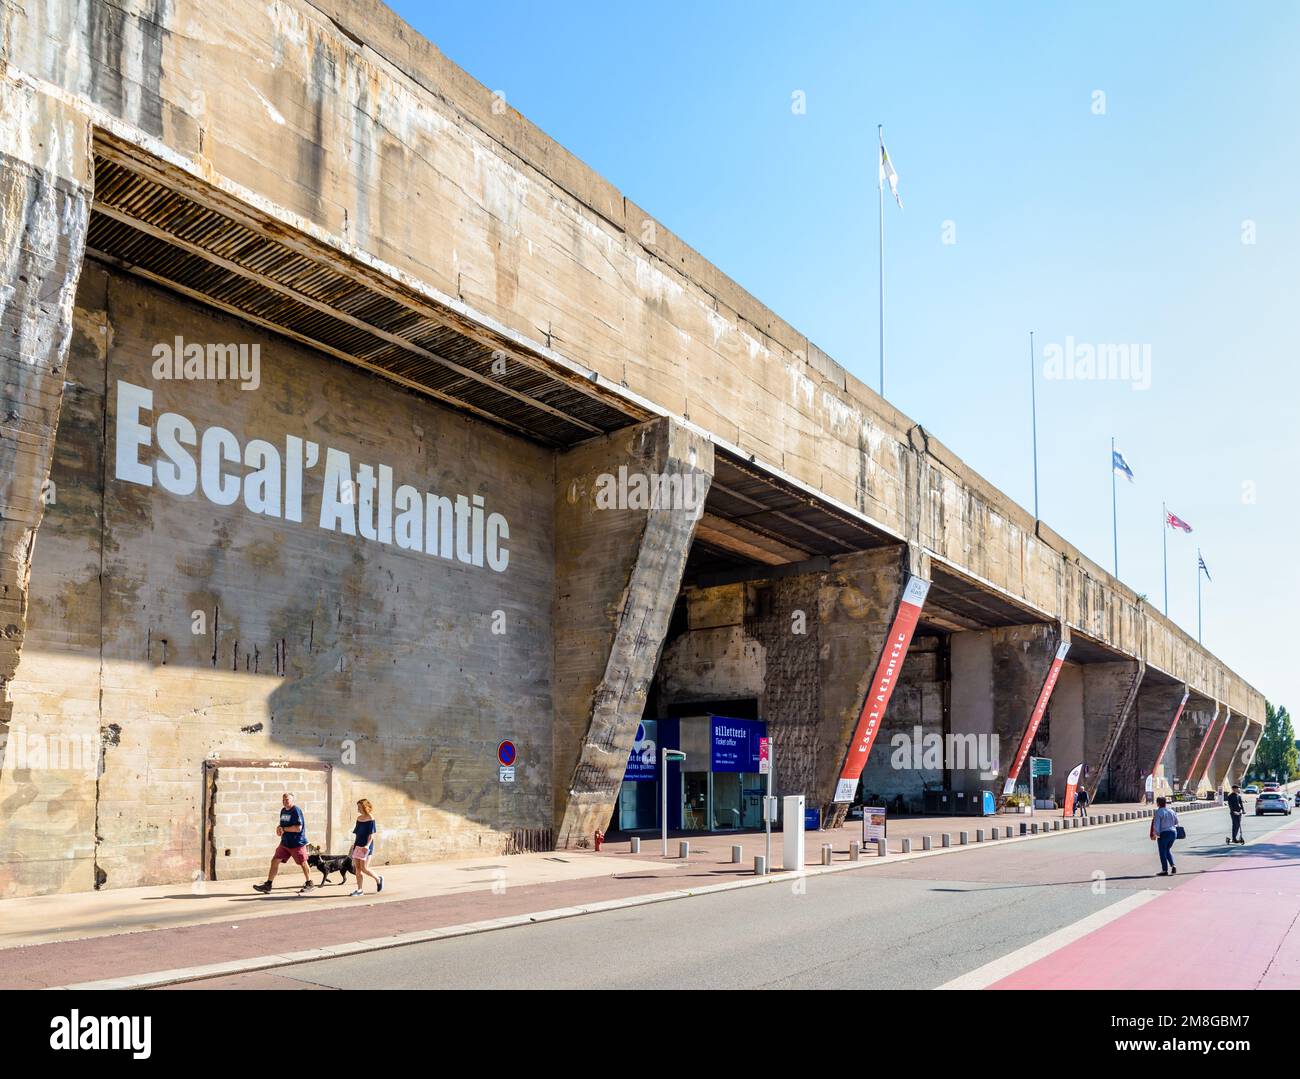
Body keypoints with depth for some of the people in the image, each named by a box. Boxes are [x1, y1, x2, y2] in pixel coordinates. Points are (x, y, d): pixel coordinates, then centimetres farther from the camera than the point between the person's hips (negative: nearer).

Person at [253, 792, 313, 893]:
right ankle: (267, 885, 6)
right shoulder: (283, 811, 9)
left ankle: (309, 884, 20)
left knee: (302, 863, 5)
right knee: (275, 861, 2)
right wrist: (279, 829, -1)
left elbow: (298, 828, -24)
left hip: (297, 843, -8)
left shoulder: (296, 811, -16)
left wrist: (284, 829, -17)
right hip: (285, 843, 8)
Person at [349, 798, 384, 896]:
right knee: (357, 869, 4)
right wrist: (354, 845, 19)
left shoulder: (371, 819, -11)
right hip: (358, 845, 7)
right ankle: (359, 890, 10)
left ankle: (378, 879, 14)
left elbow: (371, 834, -15)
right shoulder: (359, 818, 11)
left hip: (366, 847, -7)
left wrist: (367, 845, -27)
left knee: (363, 869, -9)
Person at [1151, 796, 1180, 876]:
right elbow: (1176, 822, 18)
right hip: (1173, 832, 6)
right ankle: (1173, 866, 9)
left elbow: (1156, 825, -17)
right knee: (1168, 850, 23)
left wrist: (1156, 834, -11)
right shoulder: (1171, 811, 6)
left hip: (1163, 833, -6)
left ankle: (1165, 870, 8)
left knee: (1163, 852, 6)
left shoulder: (1158, 812, -11)